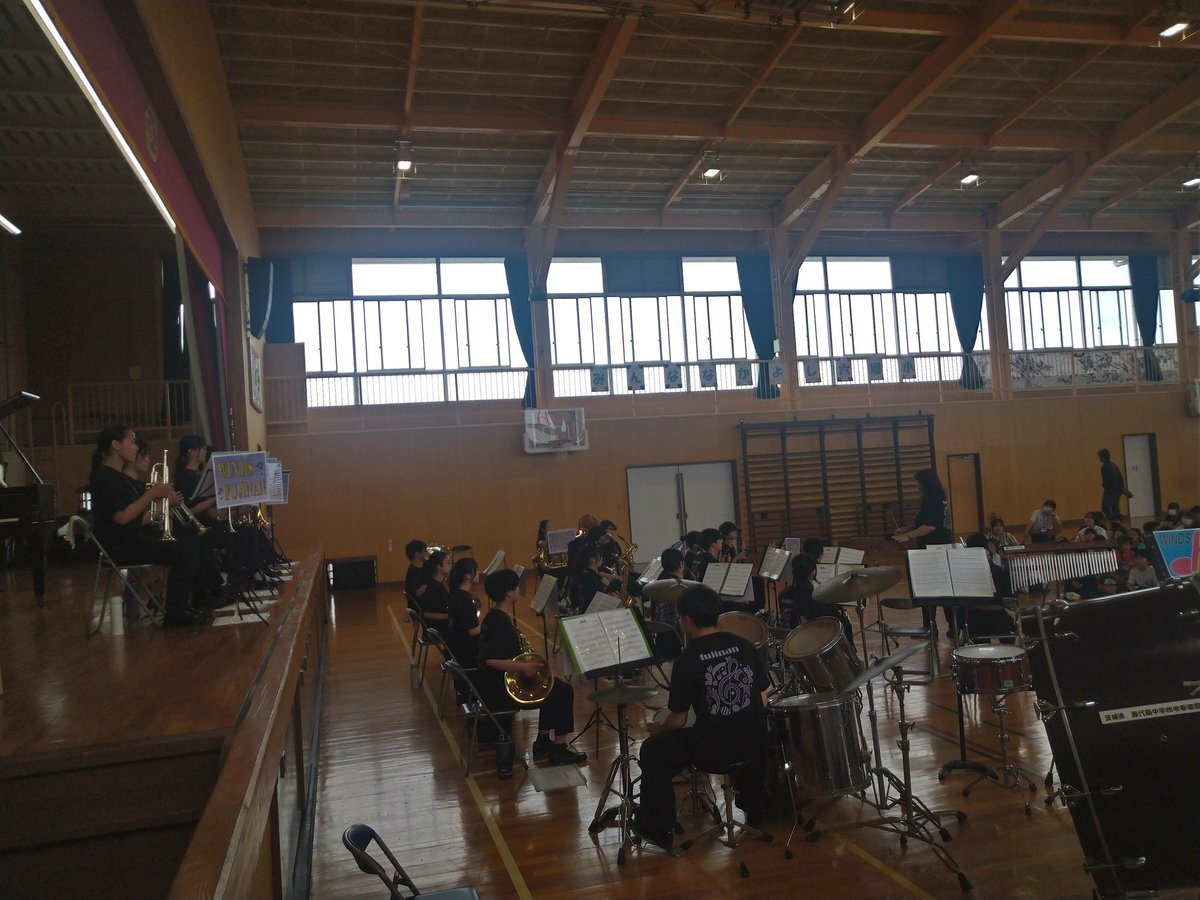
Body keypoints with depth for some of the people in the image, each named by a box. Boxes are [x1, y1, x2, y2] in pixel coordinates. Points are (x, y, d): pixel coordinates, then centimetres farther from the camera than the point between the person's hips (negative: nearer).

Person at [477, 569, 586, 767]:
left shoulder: (494, 616, 9)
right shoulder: (501, 622, -23)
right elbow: (490, 660, -32)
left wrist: (526, 665, 10)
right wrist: (524, 667, -25)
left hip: (495, 683, 10)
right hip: (498, 691, -10)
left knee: (554, 685, 19)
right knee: (563, 691, -3)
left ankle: (544, 742, 23)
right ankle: (559, 750, 7)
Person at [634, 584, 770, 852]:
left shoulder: (688, 660, -14)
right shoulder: (744, 646, -1)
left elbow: (678, 720, -9)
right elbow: (763, 701, 6)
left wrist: (657, 732, 11)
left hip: (712, 752, -5)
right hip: (753, 746, 5)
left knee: (652, 751, 16)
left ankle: (659, 830, 17)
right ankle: (756, 809, 45)